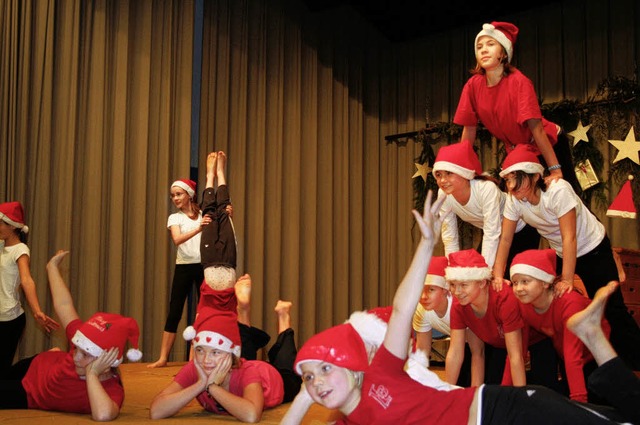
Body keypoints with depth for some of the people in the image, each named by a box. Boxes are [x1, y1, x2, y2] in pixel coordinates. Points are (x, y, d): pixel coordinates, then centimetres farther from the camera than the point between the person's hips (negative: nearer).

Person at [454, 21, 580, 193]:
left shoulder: (518, 81, -26)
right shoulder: (473, 85, -13)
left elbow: (536, 127, -30)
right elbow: (469, 128, -7)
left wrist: (555, 170, -32)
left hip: (549, 145, -4)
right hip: (516, 150, 5)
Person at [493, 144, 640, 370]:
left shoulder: (558, 191, -33)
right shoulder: (514, 200, -16)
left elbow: (569, 237, -33)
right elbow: (505, 239, -12)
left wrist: (567, 280, -33)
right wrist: (498, 275, -20)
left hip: (592, 249, -6)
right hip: (559, 254, 6)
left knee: (613, 309, -5)